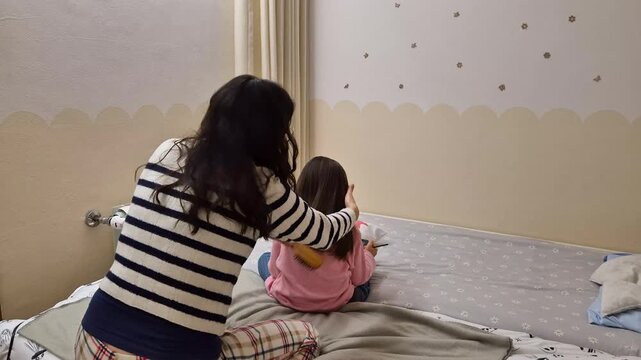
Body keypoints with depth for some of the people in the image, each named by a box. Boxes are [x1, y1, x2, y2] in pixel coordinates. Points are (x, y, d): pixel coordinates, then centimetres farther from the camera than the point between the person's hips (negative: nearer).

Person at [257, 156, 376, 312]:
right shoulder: (349, 231, -18)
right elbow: (359, 277, -5)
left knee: (264, 258, 25)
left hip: (288, 299, -3)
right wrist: (368, 254, 15)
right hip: (337, 303, 3)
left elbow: (274, 270, -5)